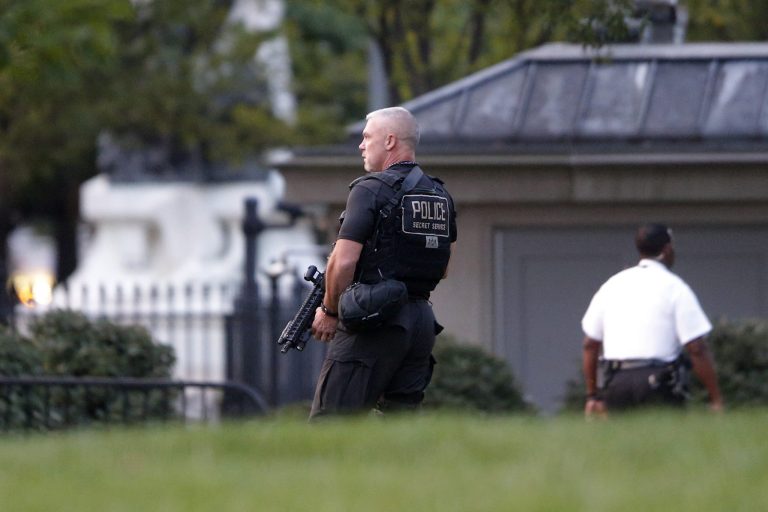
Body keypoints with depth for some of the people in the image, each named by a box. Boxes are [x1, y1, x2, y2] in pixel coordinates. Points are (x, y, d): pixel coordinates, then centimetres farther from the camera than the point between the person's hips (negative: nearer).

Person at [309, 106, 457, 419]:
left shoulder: (371, 190, -10)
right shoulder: (441, 196, 14)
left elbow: (343, 263, -16)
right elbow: (443, 269, 21)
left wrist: (329, 311, -3)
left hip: (372, 322, -8)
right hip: (422, 321, 8)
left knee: (329, 425, -6)